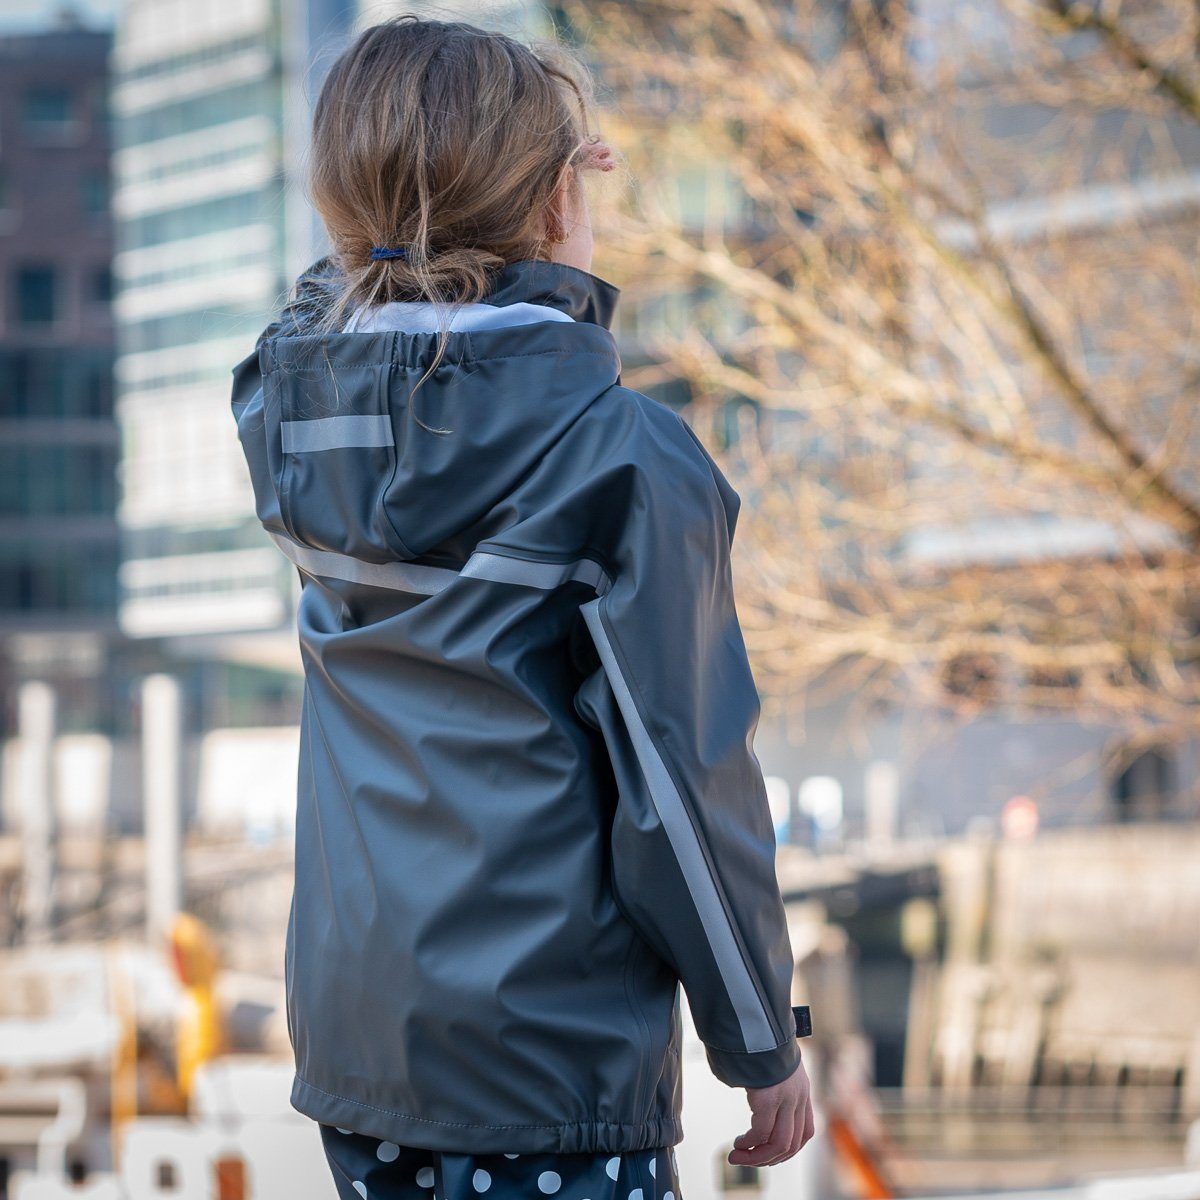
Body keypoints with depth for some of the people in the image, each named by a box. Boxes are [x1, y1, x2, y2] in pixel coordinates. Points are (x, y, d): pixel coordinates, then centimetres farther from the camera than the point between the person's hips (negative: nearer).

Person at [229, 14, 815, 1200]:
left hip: (348, 1041, 7)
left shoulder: (287, 411, 0)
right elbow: (682, 781, -14)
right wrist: (763, 1043, -4)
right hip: (548, 1049, -6)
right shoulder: (616, 456, -17)